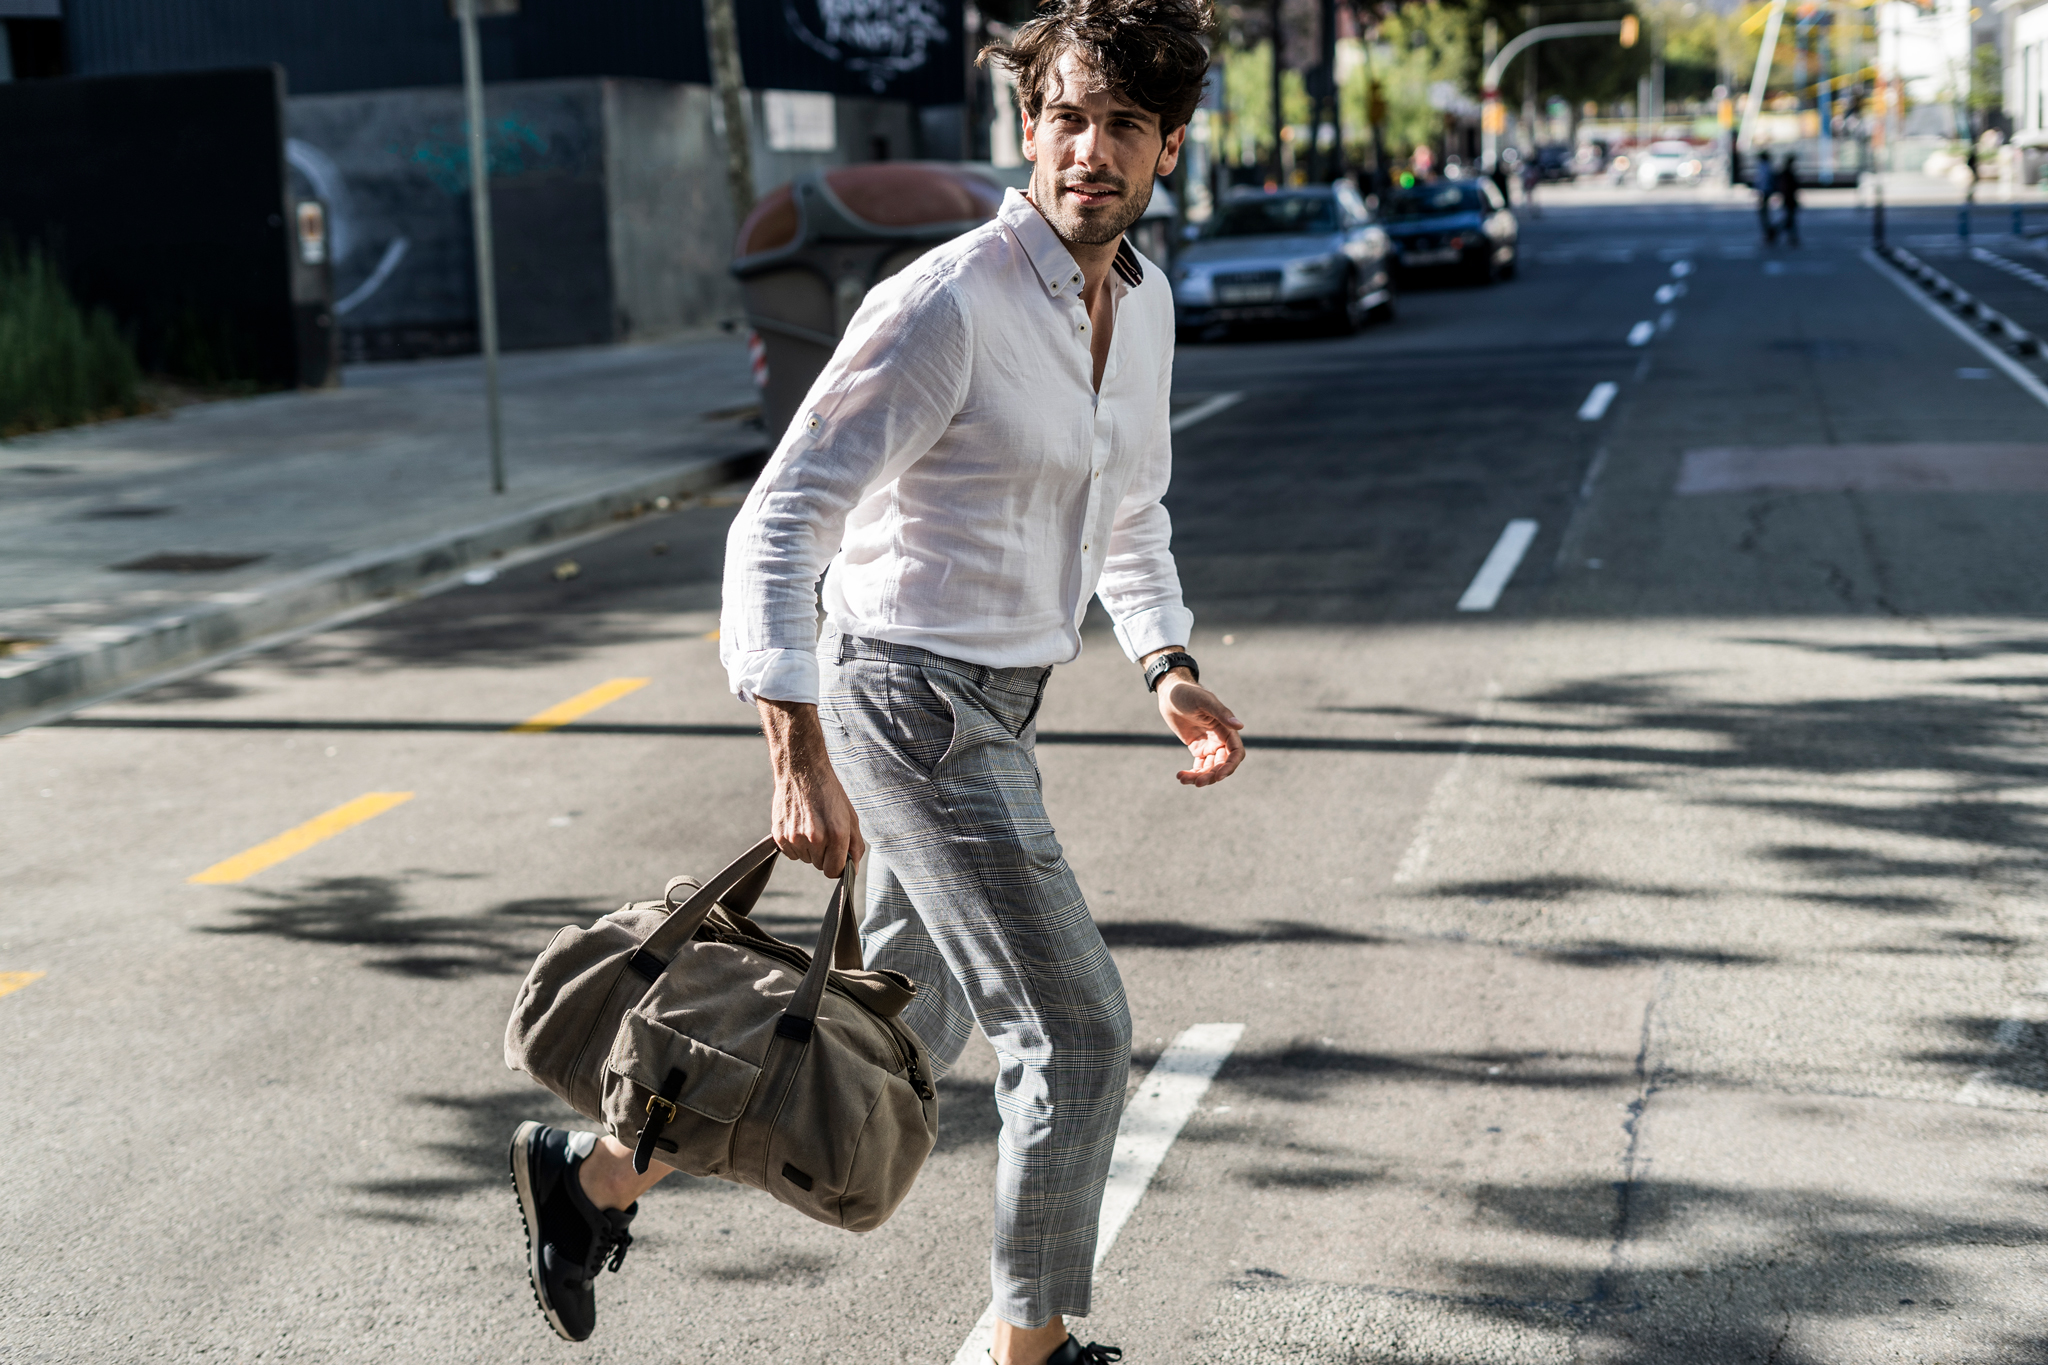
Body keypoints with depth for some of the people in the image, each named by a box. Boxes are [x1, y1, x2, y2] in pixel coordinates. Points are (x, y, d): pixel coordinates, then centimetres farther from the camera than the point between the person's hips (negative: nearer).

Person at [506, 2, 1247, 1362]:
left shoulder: (1146, 298, 6)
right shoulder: (946, 305, -22)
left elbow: (1129, 514, 22)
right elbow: (778, 529, -24)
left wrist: (1170, 668, 8)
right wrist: (800, 762, -32)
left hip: (993, 708, 9)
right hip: (915, 702, -9)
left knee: (903, 1024, 18)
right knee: (1077, 1031, -3)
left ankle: (596, 1173, 32)